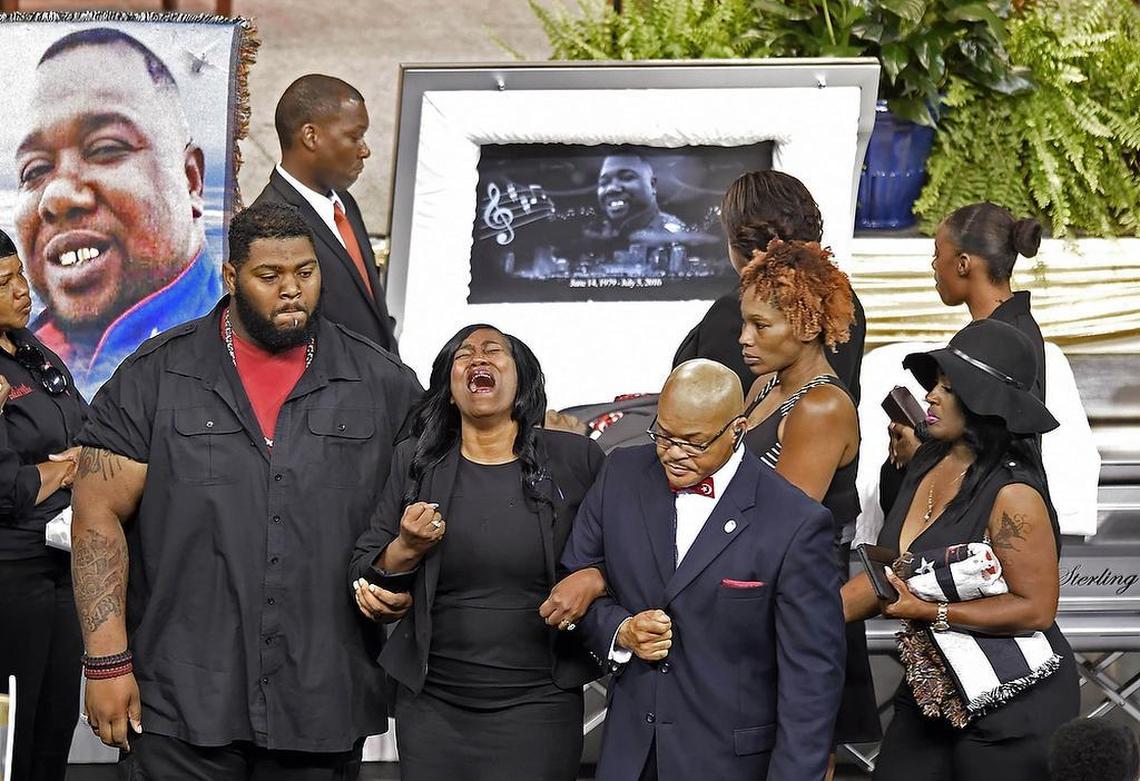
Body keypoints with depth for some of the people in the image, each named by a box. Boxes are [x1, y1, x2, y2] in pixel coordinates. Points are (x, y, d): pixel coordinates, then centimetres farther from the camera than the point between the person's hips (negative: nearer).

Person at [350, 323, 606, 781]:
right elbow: (364, 577, 9)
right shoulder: (415, 461, 6)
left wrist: (593, 582, -14)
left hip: (538, 704, -2)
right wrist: (407, 548, -11)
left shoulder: (574, 460, 0)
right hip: (432, 704, 2)